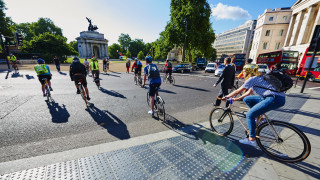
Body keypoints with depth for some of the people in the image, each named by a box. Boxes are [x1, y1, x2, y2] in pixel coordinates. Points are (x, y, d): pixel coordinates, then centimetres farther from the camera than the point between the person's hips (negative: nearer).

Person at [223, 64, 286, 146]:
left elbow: (237, 91, -9)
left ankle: (252, 140, 0)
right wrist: (237, 99, 21)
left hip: (276, 99, -10)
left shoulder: (252, 79, -10)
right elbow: (249, 92, 23)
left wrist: (226, 97, 1)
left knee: (249, 115, -10)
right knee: (246, 99, 12)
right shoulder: (257, 78, 18)